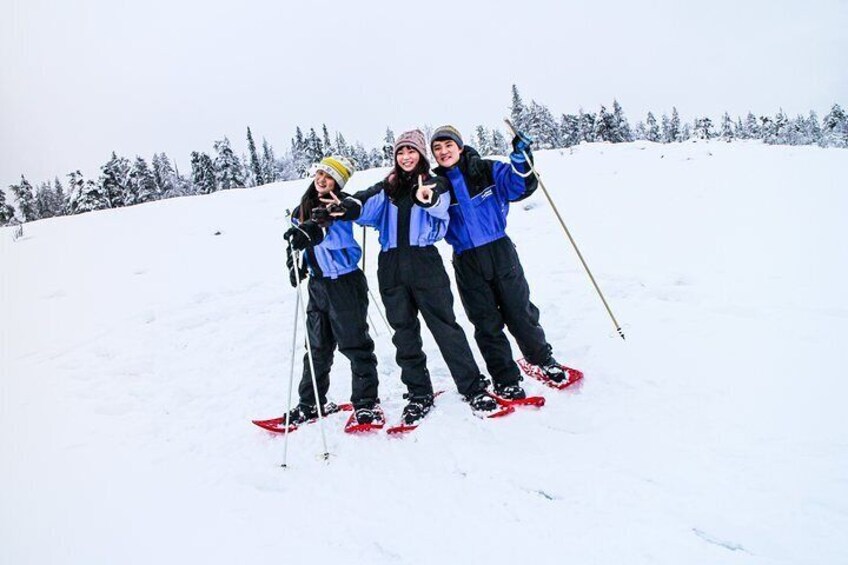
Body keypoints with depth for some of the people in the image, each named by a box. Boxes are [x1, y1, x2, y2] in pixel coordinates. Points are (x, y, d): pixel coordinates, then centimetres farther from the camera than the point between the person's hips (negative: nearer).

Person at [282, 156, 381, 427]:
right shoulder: (302, 210, 9)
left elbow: (340, 235, -30)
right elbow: (296, 243, 20)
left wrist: (311, 233, -48)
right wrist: (296, 265, 1)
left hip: (345, 283, -6)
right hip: (318, 284, 6)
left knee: (354, 344, -1)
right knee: (317, 346, 13)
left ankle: (366, 403, 10)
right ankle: (310, 403, 24)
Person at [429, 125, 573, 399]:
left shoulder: (487, 170, -1)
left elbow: (520, 186, -6)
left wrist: (521, 159, -21)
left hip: (501, 252, -1)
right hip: (467, 263, 1)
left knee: (520, 313, 9)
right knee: (487, 324, 7)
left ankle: (543, 358, 34)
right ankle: (506, 380, 21)